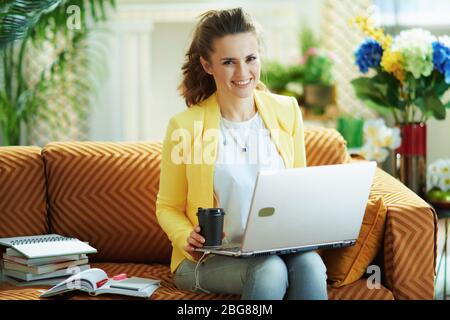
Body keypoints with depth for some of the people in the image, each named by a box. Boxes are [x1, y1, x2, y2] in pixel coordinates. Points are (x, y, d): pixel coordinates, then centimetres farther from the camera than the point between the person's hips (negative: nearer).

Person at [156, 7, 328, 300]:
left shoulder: (287, 111, 7)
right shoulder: (185, 126, -4)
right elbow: (168, 207, 6)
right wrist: (188, 240, -15)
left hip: (278, 249, 3)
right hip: (209, 259, -3)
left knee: (309, 264, -32)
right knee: (269, 271, -35)